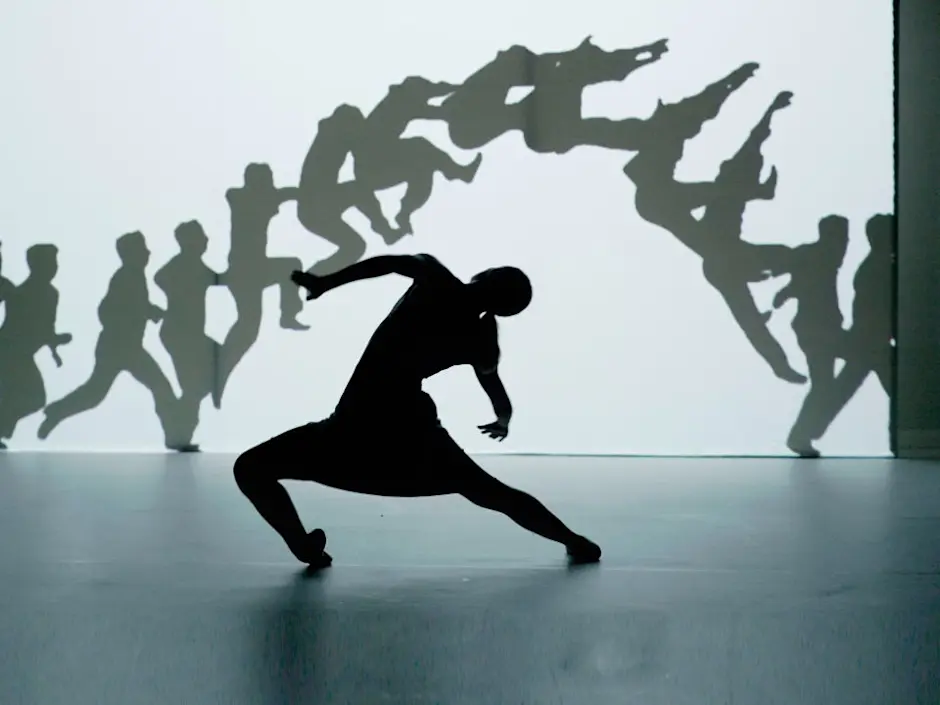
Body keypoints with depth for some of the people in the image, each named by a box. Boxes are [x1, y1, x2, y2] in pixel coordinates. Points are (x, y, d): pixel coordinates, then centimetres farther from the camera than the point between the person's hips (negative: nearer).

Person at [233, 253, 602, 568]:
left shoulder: (435, 280, -3)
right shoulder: (480, 343, 7)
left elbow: (387, 262, -15)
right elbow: (502, 405, 22)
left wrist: (325, 282, -5)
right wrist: (503, 422, 45)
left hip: (356, 429, -4)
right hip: (412, 431, 4)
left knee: (251, 468, 6)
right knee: (493, 493, 25)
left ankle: (307, 548, -5)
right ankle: (574, 541, 29)